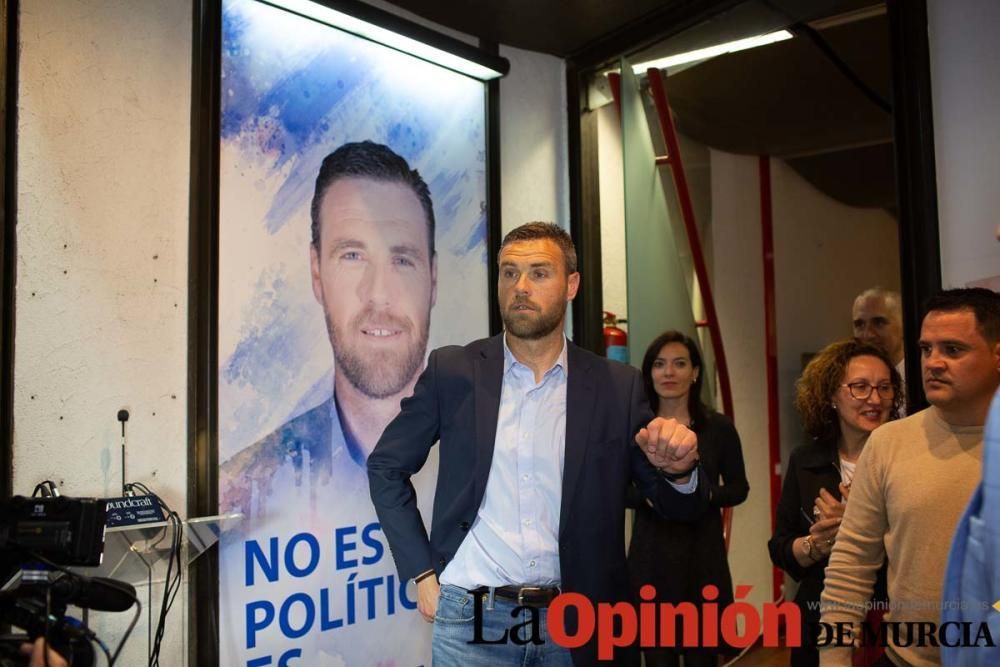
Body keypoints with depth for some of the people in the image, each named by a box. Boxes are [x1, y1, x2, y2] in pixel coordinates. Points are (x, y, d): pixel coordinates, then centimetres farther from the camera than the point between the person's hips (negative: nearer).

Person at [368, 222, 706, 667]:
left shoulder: (617, 387, -2)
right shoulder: (452, 371, -3)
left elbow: (676, 508, 2)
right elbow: (386, 467, 6)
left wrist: (679, 470, -20)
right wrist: (422, 572, 0)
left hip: (576, 623, 2)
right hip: (473, 617, -1)